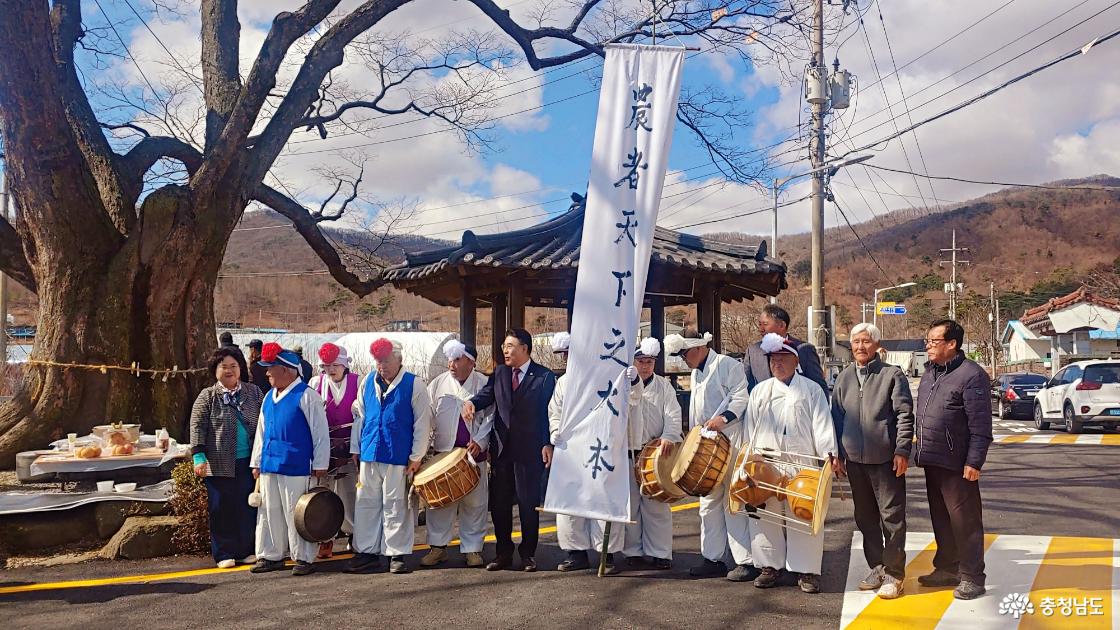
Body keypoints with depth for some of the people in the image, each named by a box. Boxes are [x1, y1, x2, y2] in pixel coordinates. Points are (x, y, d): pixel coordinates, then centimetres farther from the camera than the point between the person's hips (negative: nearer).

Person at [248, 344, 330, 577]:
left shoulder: (306, 396, -10)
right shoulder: (269, 397, 13)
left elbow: (320, 433, -9)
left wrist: (320, 465, -10)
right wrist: (257, 462, 20)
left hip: (295, 468, -7)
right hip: (269, 466, 7)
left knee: (296, 514, -1)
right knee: (269, 512, 12)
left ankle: (303, 558, 10)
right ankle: (271, 556, 23)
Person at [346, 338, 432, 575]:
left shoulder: (414, 385, -3)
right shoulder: (368, 383, 11)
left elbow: (422, 422, -4)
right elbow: (359, 417, 18)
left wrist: (416, 457, -7)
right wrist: (356, 449, 14)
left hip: (399, 458, -5)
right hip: (369, 455, 5)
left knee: (396, 506, 1)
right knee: (366, 504, 8)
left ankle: (397, 554, 11)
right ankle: (367, 552, 18)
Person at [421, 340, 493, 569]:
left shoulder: (484, 385, -1)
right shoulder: (438, 384, 3)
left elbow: (490, 418, -1)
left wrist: (479, 441, -14)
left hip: (474, 453, -1)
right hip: (443, 453, 1)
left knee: (474, 503, 5)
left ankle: (473, 549, 15)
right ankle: (438, 547, 13)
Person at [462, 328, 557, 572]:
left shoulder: (545, 377, -3)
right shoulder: (499, 373, 11)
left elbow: (549, 413, -5)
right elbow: (487, 395, 0)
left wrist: (548, 444, -12)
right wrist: (471, 402, -22)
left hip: (529, 451, -5)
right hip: (501, 449, 5)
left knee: (529, 503, 3)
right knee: (499, 503, 9)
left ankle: (528, 553, 16)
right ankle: (504, 553, 21)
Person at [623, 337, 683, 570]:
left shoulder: (664, 386, 10)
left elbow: (673, 415, 1)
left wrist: (668, 437, -16)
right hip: (627, 452, 0)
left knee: (657, 505, 0)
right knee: (630, 504, 3)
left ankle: (660, 552, 8)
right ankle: (633, 551, 13)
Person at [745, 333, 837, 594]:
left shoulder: (811, 390, 8)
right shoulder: (760, 391, 16)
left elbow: (822, 424, 1)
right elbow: (750, 428, 18)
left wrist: (828, 452, -9)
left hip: (802, 466, -3)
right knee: (766, 515, 3)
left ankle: (806, 570, 5)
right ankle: (771, 565, 15)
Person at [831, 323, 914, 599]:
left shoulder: (892, 374, -3)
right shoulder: (844, 377, 11)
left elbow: (905, 415, -6)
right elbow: (837, 416, 14)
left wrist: (902, 451, -12)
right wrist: (838, 452, 10)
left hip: (885, 459, -5)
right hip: (855, 459, 5)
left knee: (892, 517, -1)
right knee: (865, 517, 12)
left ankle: (894, 574, 7)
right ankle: (876, 568, 24)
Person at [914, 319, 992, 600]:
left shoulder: (971, 375, -13)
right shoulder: (929, 373, 14)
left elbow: (980, 425, -17)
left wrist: (974, 462, -20)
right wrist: (920, 451, 17)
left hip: (956, 465, -9)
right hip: (931, 462, 9)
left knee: (964, 519, -1)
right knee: (940, 519, 17)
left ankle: (972, 576, 8)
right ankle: (947, 569, 29)